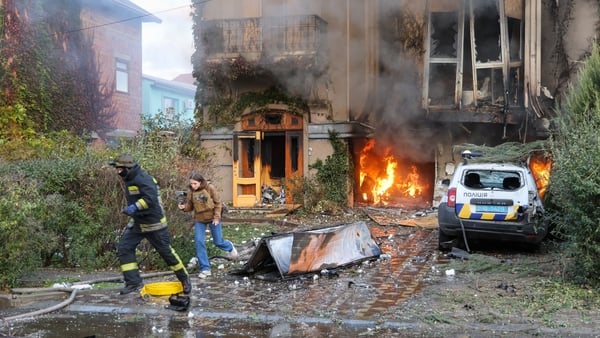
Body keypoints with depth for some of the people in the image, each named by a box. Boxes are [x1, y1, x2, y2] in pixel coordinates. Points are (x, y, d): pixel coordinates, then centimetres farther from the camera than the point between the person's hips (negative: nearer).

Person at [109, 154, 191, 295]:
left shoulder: (143, 179, -22)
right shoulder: (129, 180, 9)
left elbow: (151, 198, -33)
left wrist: (134, 207, -36)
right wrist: (130, 208, 16)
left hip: (153, 223, -9)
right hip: (137, 222, 9)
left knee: (166, 251, 2)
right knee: (124, 249, -3)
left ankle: (184, 279, 20)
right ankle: (133, 282, 2)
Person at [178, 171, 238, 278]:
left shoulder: (210, 188, -13)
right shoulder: (191, 192, -5)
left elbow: (218, 203, -8)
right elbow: (190, 206, 3)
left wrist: (216, 217, -13)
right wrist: (184, 207, -19)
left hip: (212, 218, -2)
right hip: (199, 220, 3)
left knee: (218, 242, 7)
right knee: (199, 242, -8)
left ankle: (230, 247, 44)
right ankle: (205, 269, -1)